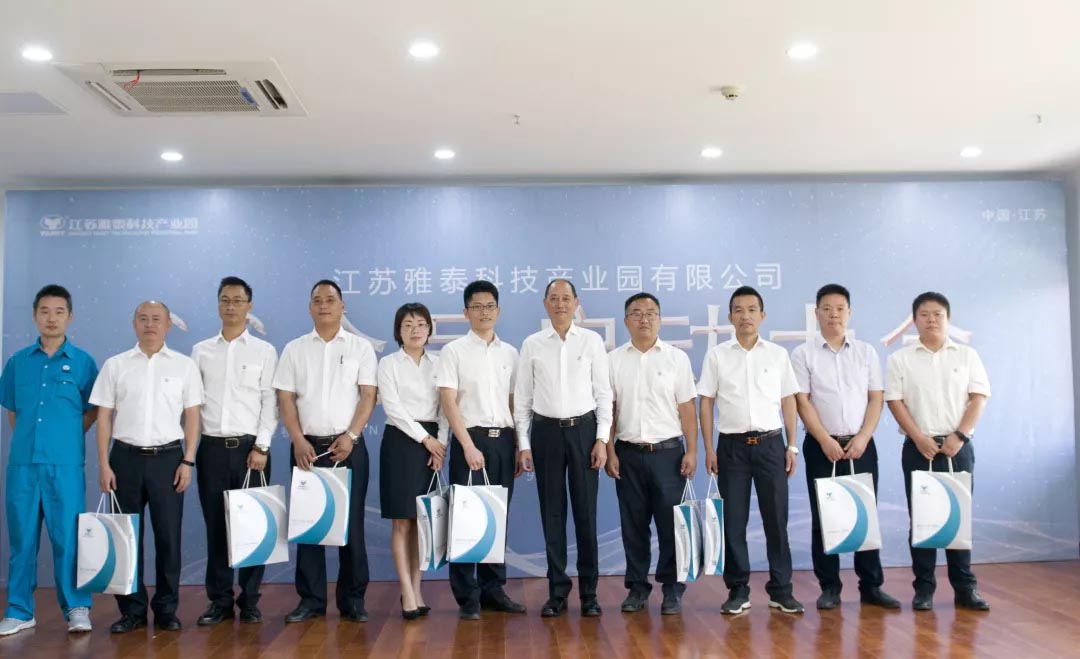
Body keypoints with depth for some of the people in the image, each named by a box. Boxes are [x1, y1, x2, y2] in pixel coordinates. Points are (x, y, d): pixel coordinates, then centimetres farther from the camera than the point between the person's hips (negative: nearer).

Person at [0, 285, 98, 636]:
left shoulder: (82, 362, 2)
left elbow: (93, 410, 9)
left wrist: (66, 437, 4)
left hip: (66, 463, -2)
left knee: (68, 536, 0)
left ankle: (77, 608, 11)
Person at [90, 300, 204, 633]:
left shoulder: (184, 365, 3)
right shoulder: (115, 365, 5)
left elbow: (192, 416, 3)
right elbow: (103, 417, 5)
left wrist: (188, 461, -3)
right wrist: (103, 464, -2)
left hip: (167, 457, -1)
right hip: (126, 457, 1)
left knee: (168, 535, 3)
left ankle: (166, 609, 15)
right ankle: (132, 609, 17)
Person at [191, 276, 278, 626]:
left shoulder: (264, 351, 4)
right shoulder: (201, 351, 10)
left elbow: (270, 403, -1)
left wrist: (261, 447, -8)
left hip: (250, 447, -2)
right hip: (212, 448, 2)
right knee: (215, 525, 6)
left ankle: (250, 601, 12)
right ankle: (219, 600, 16)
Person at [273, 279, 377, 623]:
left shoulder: (360, 347, 5)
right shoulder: (295, 349, 9)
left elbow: (368, 395, -2)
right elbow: (285, 398, 4)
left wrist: (350, 436, -13)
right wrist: (298, 441, -8)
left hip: (349, 446, -1)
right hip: (307, 446, 2)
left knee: (351, 523, 2)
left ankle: (353, 599, 11)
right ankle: (311, 599, 14)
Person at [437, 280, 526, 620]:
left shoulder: (510, 353, 11)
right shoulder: (454, 351, -1)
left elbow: (514, 402, 12)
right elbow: (448, 402, -7)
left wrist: (520, 446, 6)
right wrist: (468, 445, -15)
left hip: (503, 440, 4)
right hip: (470, 439, -4)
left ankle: (493, 589, 20)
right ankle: (467, 596, 9)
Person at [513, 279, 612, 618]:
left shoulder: (592, 341, 1)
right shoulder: (532, 344, 3)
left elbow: (603, 392, 1)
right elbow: (522, 396, 5)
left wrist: (602, 439, -5)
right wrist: (523, 444, 1)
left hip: (583, 429, -1)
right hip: (546, 430, 1)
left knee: (586, 511, 4)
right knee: (552, 512, 7)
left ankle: (589, 592, 16)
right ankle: (557, 591, 19)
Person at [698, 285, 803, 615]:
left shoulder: (778, 354, 6)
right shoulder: (717, 356, 3)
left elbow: (788, 402, 9)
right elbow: (706, 402, 4)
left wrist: (792, 445, 4)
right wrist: (709, 448, -2)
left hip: (770, 443, 1)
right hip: (732, 445, 0)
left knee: (776, 517, 3)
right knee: (733, 520, 3)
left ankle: (781, 589, 15)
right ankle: (738, 590, 14)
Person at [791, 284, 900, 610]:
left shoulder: (867, 352, 8)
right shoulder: (803, 354, 1)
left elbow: (876, 398, 5)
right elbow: (802, 401, -5)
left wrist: (862, 438, -7)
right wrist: (826, 441, -11)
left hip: (861, 445, 2)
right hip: (822, 446, -2)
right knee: (823, 517, 3)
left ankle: (871, 585, 15)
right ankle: (829, 587, 11)